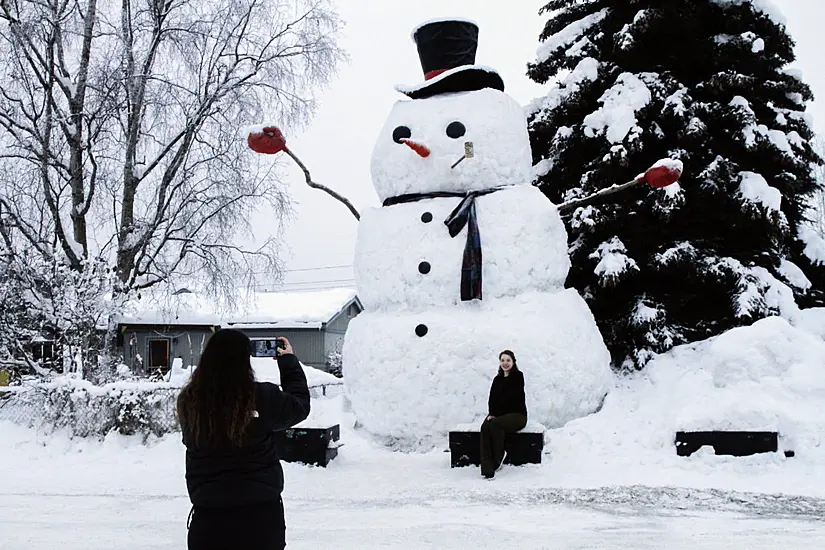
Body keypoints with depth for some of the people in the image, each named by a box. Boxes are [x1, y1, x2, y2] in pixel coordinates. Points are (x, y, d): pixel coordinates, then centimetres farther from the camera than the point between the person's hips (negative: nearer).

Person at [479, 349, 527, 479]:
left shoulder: (518, 376, -2)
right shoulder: (498, 379, 18)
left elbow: (511, 398, -11)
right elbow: (492, 398, 8)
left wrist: (496, 414, -14)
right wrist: (491, 413, -12)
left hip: (517, 415, -5)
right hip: (499, 415, 5)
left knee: (495, 424, -35)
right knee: (485, 427, -29)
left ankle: (497, 460, -18)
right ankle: (487, 468, -39)